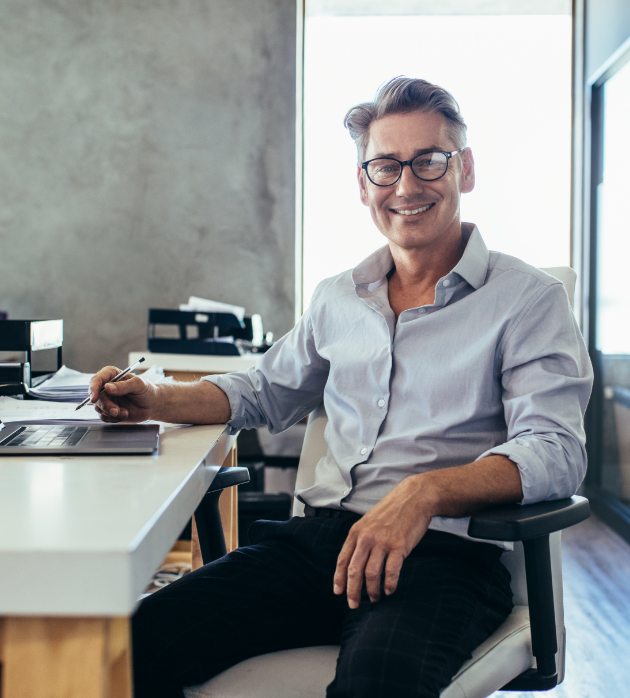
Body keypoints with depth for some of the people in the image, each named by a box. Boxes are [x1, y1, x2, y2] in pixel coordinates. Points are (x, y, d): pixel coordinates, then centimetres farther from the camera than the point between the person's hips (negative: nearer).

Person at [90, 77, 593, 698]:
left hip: (440, 553, -4)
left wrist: (425, 492, -27)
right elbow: (265, 391, 33)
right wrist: (156, 402, 15)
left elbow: (554, 451, -10)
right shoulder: (337, 299, 19)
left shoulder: (530, 299, 2)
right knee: (138, 639, -17)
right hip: (317, 537, 5)